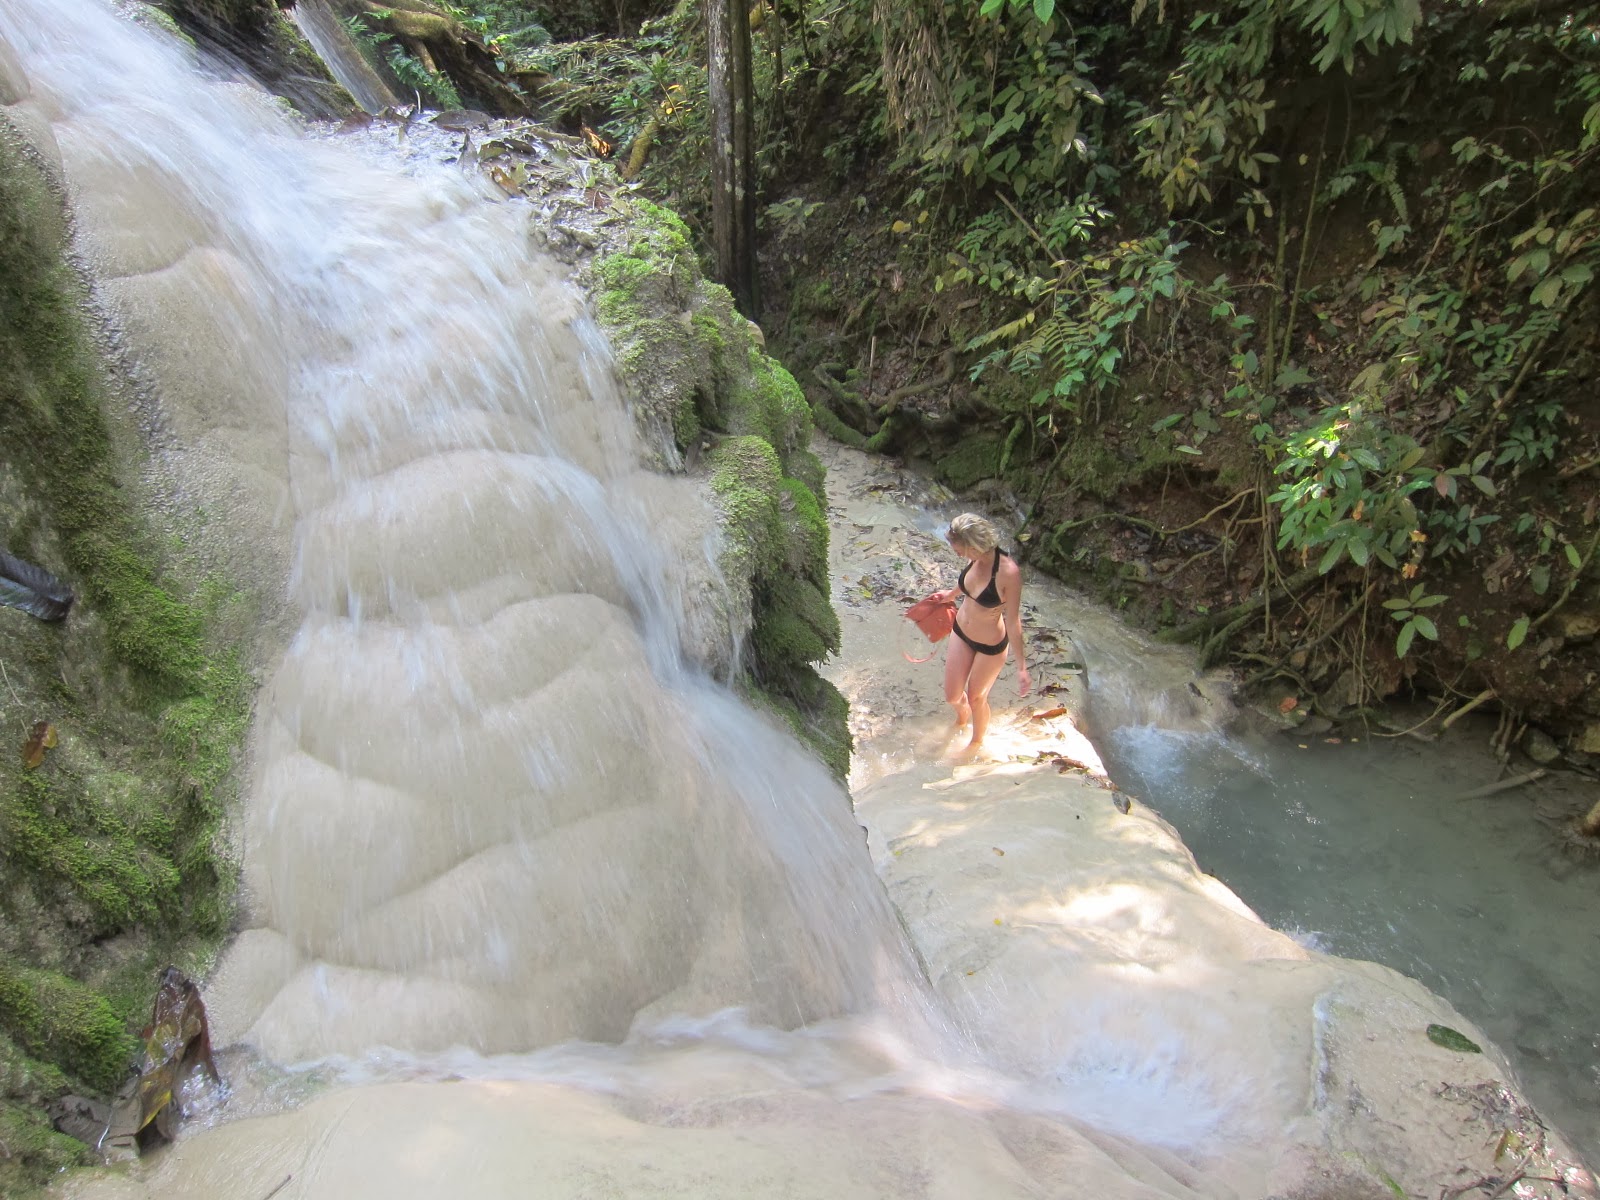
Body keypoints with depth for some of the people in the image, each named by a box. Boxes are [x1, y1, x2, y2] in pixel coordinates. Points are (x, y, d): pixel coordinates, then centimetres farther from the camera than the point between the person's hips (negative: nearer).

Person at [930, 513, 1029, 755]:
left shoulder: (1008, 572, -34)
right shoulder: (975, 560, -15)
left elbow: (1012, 620, -25)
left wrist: (1021, 666, -19)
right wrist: (950, 594, 29)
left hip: (990, 646, -5)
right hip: (961, 633, 5)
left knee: (976, 698, 19)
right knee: (952, 696, 17)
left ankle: (977, 741, 51)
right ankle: (962, 714, 56)